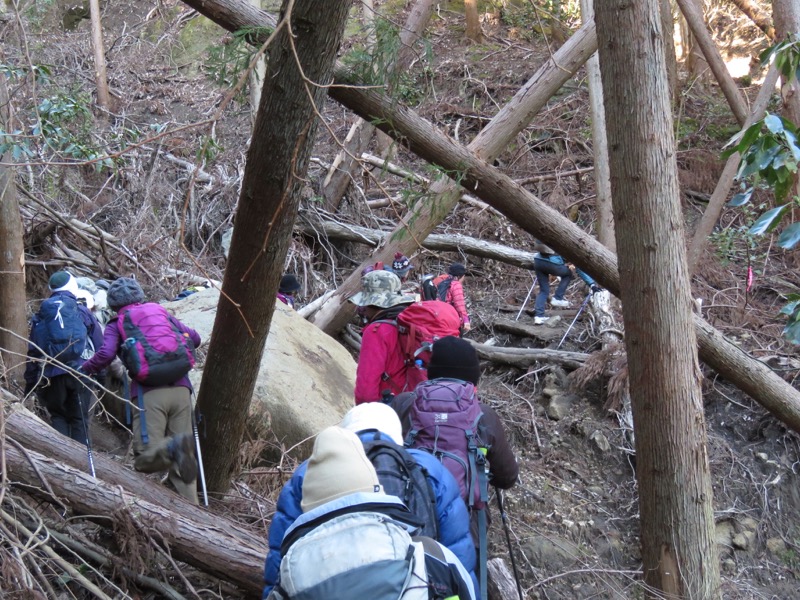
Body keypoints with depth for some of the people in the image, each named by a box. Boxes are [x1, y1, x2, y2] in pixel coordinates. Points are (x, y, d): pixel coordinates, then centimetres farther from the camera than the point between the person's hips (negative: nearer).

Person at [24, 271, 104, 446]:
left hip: (52, 375, 1)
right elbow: (100, 346, 6)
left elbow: (33, 351, 10)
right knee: (80, 419, 7)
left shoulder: (40, 316, 10)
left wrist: (30, 381, 14)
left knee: (58, 416, 14)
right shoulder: (83, 312, 6)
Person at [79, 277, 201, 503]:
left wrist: (84, 369, 13)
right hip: (180, 389, 4)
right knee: (182, 460, 10)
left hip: (149, 392, -4)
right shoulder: (163, 313, 21)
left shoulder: (117, 325, 11)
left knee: (145, 458, -5)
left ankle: (175, 447, -33)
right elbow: (194, 338, 22)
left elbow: (105, 354, -5)